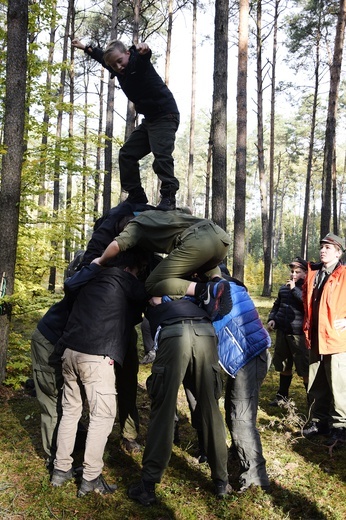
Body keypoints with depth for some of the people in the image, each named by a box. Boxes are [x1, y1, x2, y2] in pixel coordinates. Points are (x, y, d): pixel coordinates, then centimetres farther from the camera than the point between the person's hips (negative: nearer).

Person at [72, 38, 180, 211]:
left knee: (161, 155, -24)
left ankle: (168, 197, -23)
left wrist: (144, 50, -63)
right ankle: (136, 196, 10)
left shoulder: (138, 62, -14)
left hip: (165, 116, -9)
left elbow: (143, 56, -40)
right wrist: (84, 47, 42)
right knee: (127, 154, 7)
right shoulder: (119, 71, 7)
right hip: (149, 119, 9)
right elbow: (102, 56, 28)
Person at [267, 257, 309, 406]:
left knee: (304, 369, -4)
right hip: (282, 331, 6)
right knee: (284, 366, 18)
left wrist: (294, 289, -19)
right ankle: (282, 395, 32)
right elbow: (277, 305, 22)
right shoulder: (284, 287, 11)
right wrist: (272, 318, 7)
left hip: (298, 333, -6)